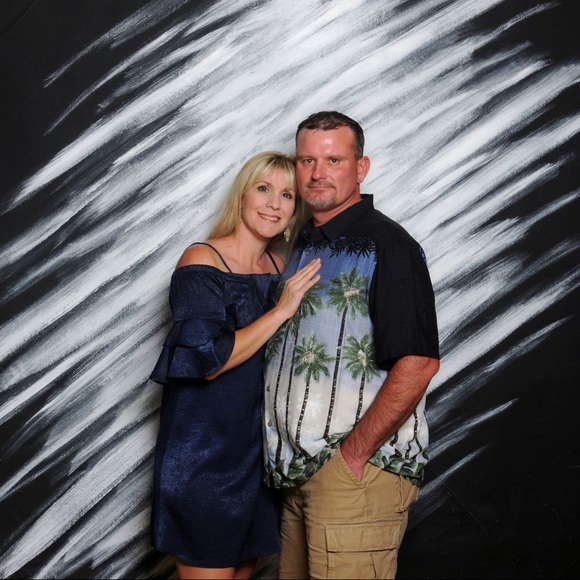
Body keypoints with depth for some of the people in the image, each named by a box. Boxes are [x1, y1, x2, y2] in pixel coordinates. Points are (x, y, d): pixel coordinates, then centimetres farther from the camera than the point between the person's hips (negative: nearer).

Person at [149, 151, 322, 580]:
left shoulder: (281, 268, 7)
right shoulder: (202, 262, -11)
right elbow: (207, 359, -21)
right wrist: (280, 311, -19)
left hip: (260, 448, 7)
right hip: (205, 453, -6)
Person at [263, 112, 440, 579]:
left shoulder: (386, 246, -11)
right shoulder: (303, 247, 16)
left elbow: (418, 363, -20)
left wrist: (354, 454, -18)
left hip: (357, 471, -8)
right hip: (297, 471, 8)